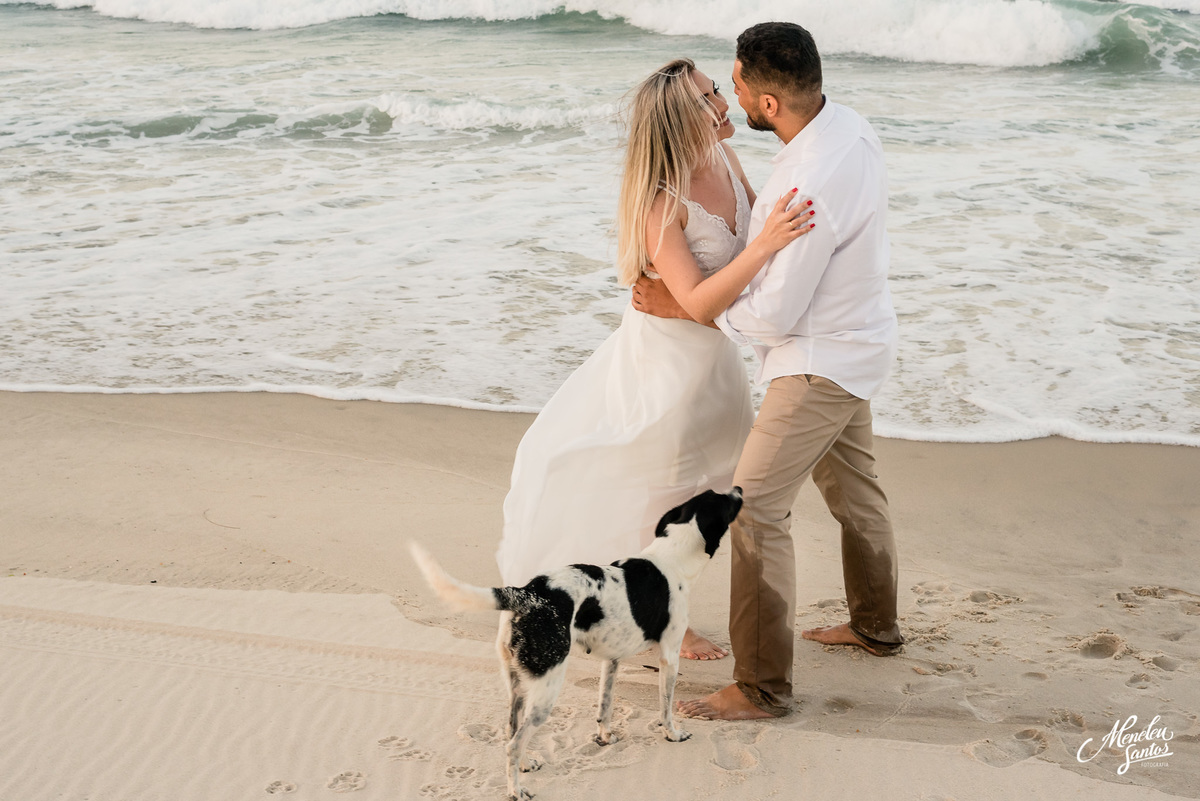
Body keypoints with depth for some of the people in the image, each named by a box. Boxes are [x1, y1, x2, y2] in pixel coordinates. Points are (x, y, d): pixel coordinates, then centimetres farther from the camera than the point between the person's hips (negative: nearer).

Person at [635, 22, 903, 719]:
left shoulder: (812, 184, -33)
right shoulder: (849, 126, -3)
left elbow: (775, 314, -24)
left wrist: (679, 304, -14)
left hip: (821, 363, -10)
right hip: (855, 341, 10)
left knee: (757, 509, -7)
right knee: (853, 487, 25)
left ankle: (763, 688, 1)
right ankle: (876, 626, 46)